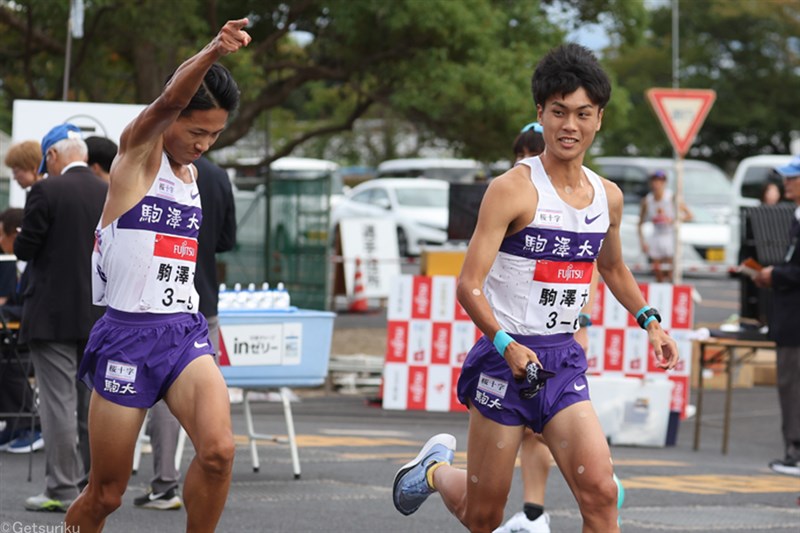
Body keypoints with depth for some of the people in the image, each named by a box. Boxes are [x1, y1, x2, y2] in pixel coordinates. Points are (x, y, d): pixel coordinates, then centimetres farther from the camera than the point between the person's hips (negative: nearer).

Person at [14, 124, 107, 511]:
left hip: (53, 314, -6)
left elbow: (24, 249, -11)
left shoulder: (46, 191, -12)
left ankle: (61, 489, -4)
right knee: (91, 404, 12)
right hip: (99, 317, 6)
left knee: (58, 402, -4)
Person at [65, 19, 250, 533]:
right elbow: (169, 100, -26)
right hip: (127, 334, -5)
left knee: (218, 450, -22)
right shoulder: (138, 150, -4)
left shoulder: (192, 172, 15)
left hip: (185, 333, 5)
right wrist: (213, 51, -44)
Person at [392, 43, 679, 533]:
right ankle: (437, 468, 40)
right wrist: (505, 344, -31)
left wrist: (649, 320, 14)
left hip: (565, 363, 4)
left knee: (599, 492, -15)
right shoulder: (513, 189, -13)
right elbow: (469, 285, -17)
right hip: (507, 357, -4)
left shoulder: (608, 197, 7)